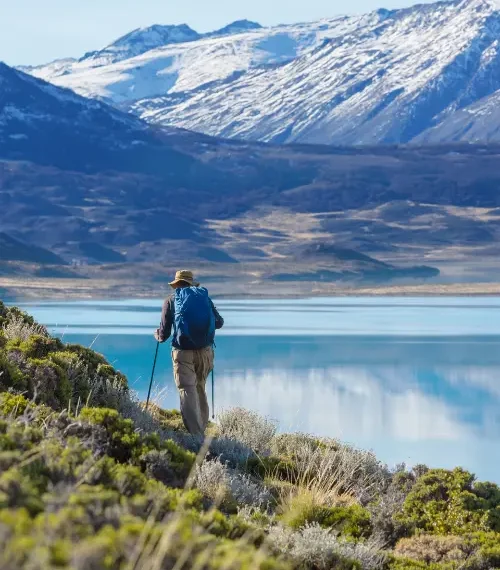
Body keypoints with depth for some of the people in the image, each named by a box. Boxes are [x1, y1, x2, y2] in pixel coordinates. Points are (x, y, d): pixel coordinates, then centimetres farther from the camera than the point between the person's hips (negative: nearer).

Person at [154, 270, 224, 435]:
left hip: (183, 352, -3)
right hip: (205, 350, 3)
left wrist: (157, 335, 27)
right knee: (200, 389, 21)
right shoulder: (204, 297, 11)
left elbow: (164, 334, 4)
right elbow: (219, 322, 19)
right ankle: (202, 427, 26)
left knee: (187, 391, -5)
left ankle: (195, 434, -16)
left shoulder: (171, 300, 5)